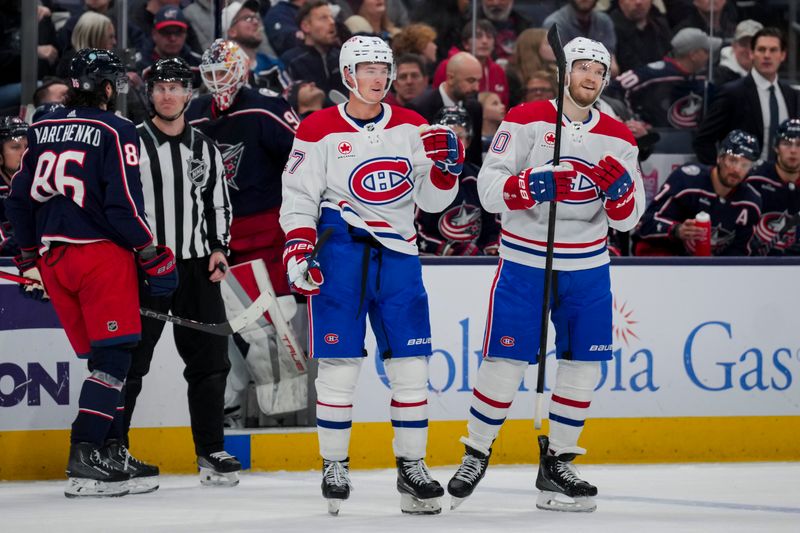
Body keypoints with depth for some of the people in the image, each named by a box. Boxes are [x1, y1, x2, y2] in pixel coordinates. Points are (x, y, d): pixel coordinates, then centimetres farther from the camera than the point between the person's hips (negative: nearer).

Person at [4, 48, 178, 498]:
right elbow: (124, 205, -14)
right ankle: (85, 460, -14)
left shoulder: (43, 130, 11)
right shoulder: (115, 132, -9)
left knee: (103, 357, 15)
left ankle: (112, 449, 13)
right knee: (113, 356, -5)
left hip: (53, 255, 7)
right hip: (102, 254, -7)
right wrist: (156, 257, -6)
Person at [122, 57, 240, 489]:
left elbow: (219, 204, 19)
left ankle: (211, 452, 12)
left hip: (196, 266, 5)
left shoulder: (205, 149, 12)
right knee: (130, 361, -4)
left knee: (209, 359, 4)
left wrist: (219, 249, 6)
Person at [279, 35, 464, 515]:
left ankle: (412, 467, 8)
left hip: (398, 254, 3)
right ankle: (334, 467, 7)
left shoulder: (413, 128, 9)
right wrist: (297, 251, -12)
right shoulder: (319, 131, 0)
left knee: (410, 364, 1)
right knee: (340, 362, -3)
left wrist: (447, 164, -7)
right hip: (340, 251, -3)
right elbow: (299, 198, -1)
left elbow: (432, 200, 11)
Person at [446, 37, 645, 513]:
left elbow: (628, 218, 2)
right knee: (505, 362, -5)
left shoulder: (618, 139, 5)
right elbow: (489, 188, -12)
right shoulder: (526, 121, -5)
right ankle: (476, 455, 11)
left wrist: (620, 192, -19)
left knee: (584, 364, 3)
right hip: (525, 260, -4)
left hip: (588, 266, 4)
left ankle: (557, 463, 15)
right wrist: (526, 187, -31)